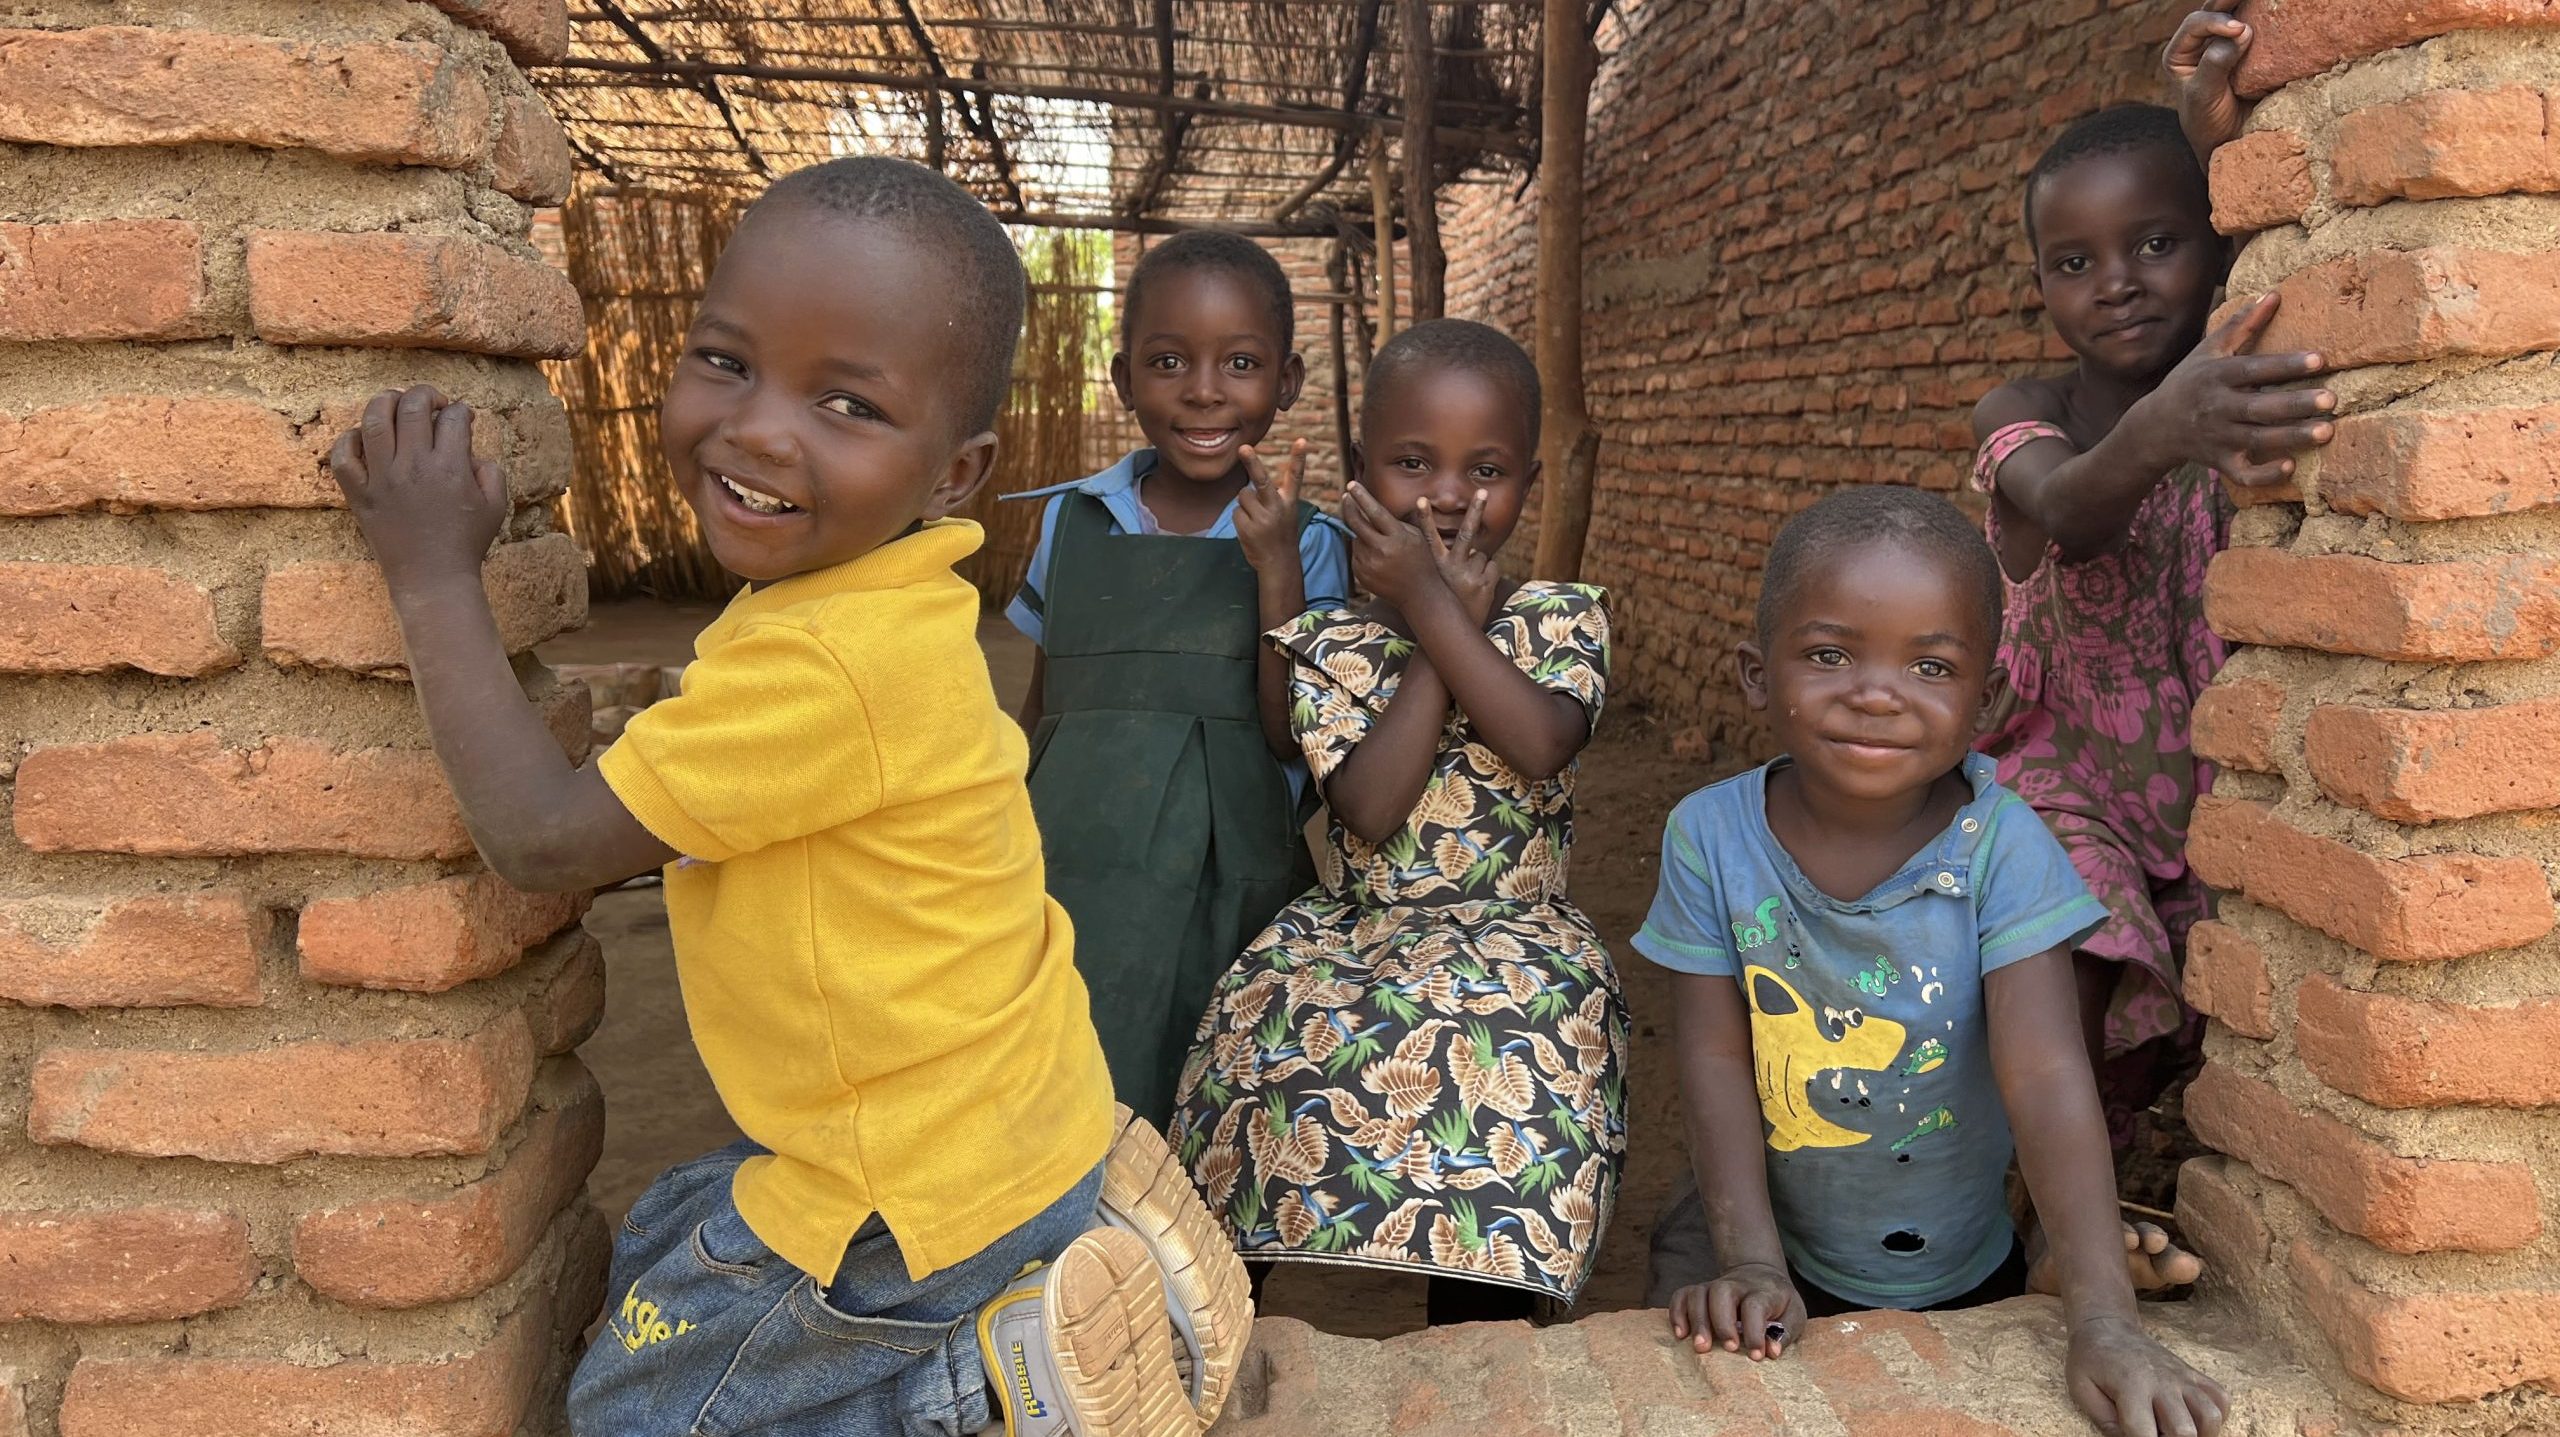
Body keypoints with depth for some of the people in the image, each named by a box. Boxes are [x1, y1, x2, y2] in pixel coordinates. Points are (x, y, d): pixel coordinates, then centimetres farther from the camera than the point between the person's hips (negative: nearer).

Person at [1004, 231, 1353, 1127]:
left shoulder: (1306, 545, 0)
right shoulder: (1073, 520, 6)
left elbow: (1295, 740, -8)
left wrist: (1276, 569, -15)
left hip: (1226, 886, -1)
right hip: (1073, 876, 2)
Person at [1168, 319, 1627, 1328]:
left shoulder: (1563, 620, 4)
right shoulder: (1329, 643, 2)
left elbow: (1542, 744, -19)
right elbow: (1369, 811, -14)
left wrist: (1431, 605, -16)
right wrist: (1450, 624, -11)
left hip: (1515, 938, -1)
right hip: (1352, 931, 1)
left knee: (1505, 1052, -30)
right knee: (1275, 1027, -27)